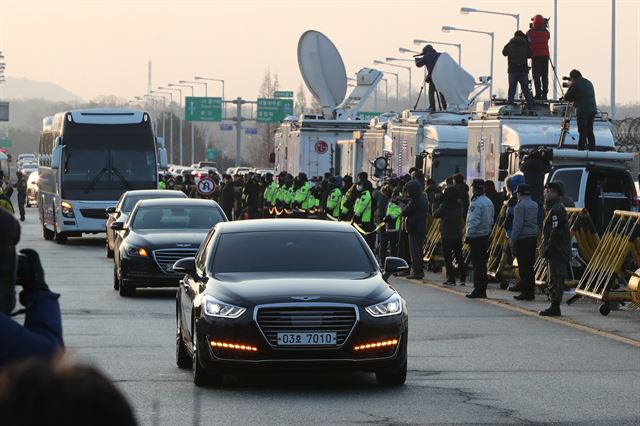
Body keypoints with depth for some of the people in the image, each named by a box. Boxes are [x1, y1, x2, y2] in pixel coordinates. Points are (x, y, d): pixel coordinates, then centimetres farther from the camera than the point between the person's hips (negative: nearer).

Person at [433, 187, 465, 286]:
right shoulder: (459, 205, 2)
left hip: (447, 236, -5)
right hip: (458, 235, 5)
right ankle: (462, 278, 8)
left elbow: (435, 214, -6)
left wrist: (435, 204, 6)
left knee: (448, 258, 1)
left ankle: (451, 279, -1)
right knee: (459, 256, 10)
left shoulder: (444, 206, -16)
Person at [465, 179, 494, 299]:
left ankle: (478, 290, -7)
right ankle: (482, 290, 15)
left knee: (477, 263, -6)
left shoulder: (476, 203, -16)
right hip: (485, 235, 8)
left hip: (476, 236, -8)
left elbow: (473, 221, -21)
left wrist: (469, 235, -18)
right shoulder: (489, 202, 12)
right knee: (482, 263, 12)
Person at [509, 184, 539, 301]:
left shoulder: (520, 206, -11)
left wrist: (512, 240, -12)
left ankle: (526, 292, -6)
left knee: (523, 267, -5)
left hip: (522, 238, -7)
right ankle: (530, 291, 12)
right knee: (530, 266, 11)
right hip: (533, 237, 7)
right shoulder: (534, 205, 14)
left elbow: (518, 224, -15)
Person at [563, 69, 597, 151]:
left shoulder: (575, 84, -5)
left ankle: (581, 150, -12)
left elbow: (567, 97, -1)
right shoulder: (589, 83, 18)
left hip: (582, 111, -7)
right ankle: (592, 150, 14)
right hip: (592, 110, 7)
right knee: (590, 131, 13)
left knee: (582, 132, -8)